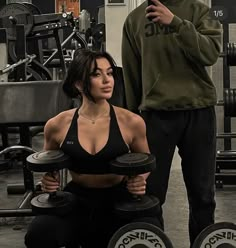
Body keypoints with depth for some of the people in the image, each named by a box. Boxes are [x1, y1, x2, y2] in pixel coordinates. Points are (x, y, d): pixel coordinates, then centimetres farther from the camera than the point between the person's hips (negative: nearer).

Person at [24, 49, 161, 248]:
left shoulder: (131, 122, -8)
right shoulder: (58, 125, -4)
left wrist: (140, 180, -10)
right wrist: (49, 179, -5)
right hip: (76, 199, 1)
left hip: (119, 200, 0)